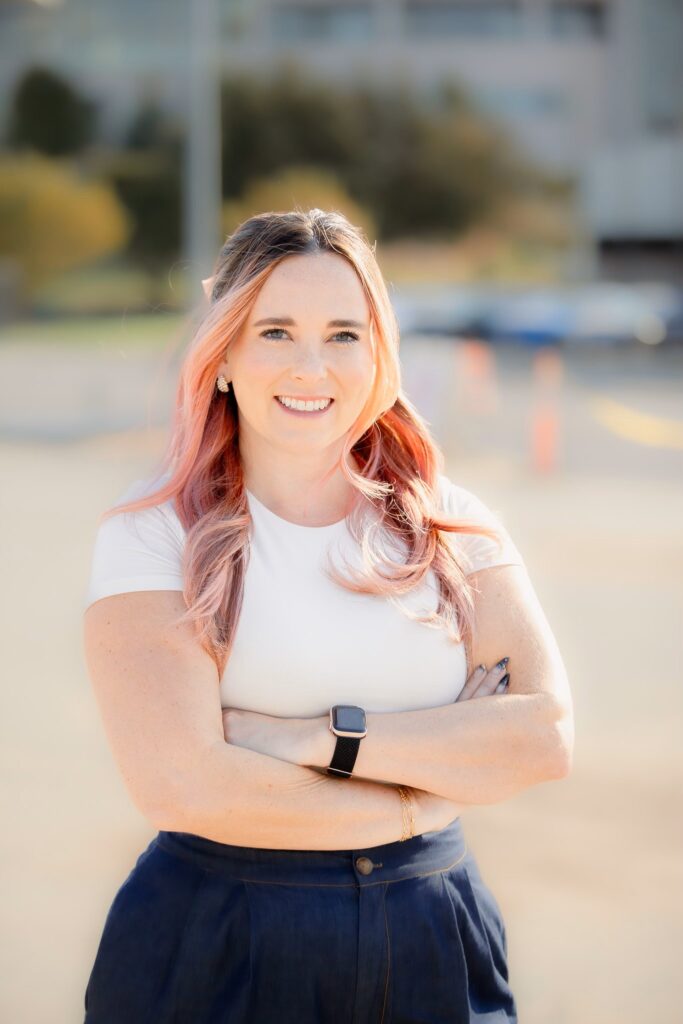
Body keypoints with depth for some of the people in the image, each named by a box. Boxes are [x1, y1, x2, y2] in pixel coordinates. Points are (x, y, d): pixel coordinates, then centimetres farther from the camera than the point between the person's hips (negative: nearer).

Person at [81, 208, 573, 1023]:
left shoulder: (452, 525, 2)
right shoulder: (156, 532, -8)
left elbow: (547, 736, -9)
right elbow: (180, 785, -18)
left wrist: (327, 739, -17)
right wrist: (424, 800, -11)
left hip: (434, 946, 3)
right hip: (214, 952, -3)